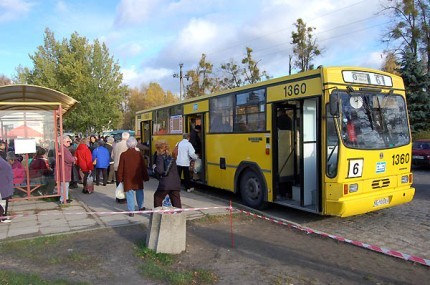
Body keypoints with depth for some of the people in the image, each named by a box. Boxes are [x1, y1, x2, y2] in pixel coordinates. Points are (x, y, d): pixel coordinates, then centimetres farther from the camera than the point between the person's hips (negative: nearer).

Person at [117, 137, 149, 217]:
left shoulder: (123, 154, -7)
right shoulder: (139, 154, -5)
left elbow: (120, 168, -4)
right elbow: (143, 167, 0)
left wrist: (120, 178, 4)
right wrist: (145, 177, 8)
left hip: (127, 178, -1)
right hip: (138, 177, 1)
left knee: (129, 194, 3)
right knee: (139, 191, 18)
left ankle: (131, 211, 4)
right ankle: (140, 207, 28)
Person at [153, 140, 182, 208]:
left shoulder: (160, 157, -5)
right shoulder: (171, 157, 16)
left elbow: (160, 170, -15)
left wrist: (155, 168, 1)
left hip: (165, 184, -5)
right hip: (176, 183, 5)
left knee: (158, 197, 16)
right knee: (176, 201, 8)